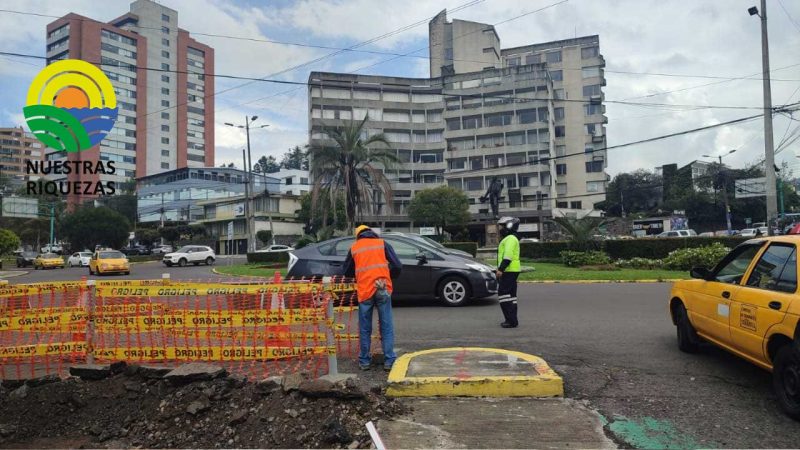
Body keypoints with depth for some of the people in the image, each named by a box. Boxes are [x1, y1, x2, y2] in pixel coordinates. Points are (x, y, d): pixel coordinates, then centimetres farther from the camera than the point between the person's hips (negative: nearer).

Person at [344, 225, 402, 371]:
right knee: (386, 327, 7)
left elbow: (347, 272, 20)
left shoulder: (354, 248, 13)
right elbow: (397, 266, 3)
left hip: (364, 291, 1)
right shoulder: (382, 244, 9)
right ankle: (389, 361, 7)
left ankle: (364, 361, 17)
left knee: (365, 329, 12)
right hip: (383, 290, -1)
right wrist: (390, 277, 21)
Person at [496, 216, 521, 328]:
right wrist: (501, 269, 24)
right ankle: (512, 320, 17)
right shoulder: (509, 238, 22)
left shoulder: (510, 239, -12)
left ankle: (511, 320, -12)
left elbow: (508, 256, -24)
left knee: (503, 294, -12)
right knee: (510, 295, 12)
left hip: (509, 271, -11)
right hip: (511, 271, 11)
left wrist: (501, 269, -27)